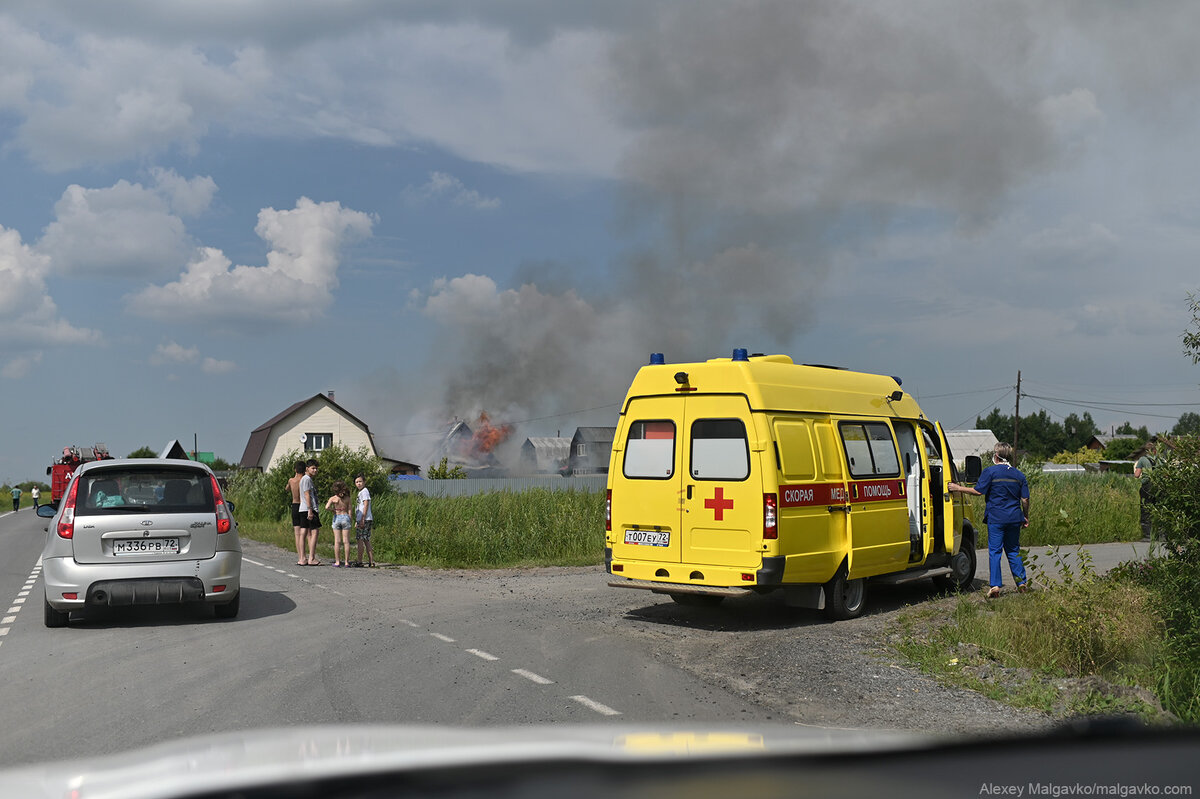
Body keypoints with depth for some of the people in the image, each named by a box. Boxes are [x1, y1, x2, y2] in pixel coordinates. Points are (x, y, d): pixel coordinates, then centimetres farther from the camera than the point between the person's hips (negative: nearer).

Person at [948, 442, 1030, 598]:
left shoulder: (990, 471, -7)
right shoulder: (1019, 475, 9)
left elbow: (978, 491, -10)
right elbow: (1025, 499, 8)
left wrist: (958, 488, 0)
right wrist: (1025, 517, 20)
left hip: (996, 518, -4)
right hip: (1014, 518, 5)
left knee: (994, 551, -3)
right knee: (1013, 551, 15)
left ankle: (995, 585, -8)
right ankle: (1021, 582, 16)